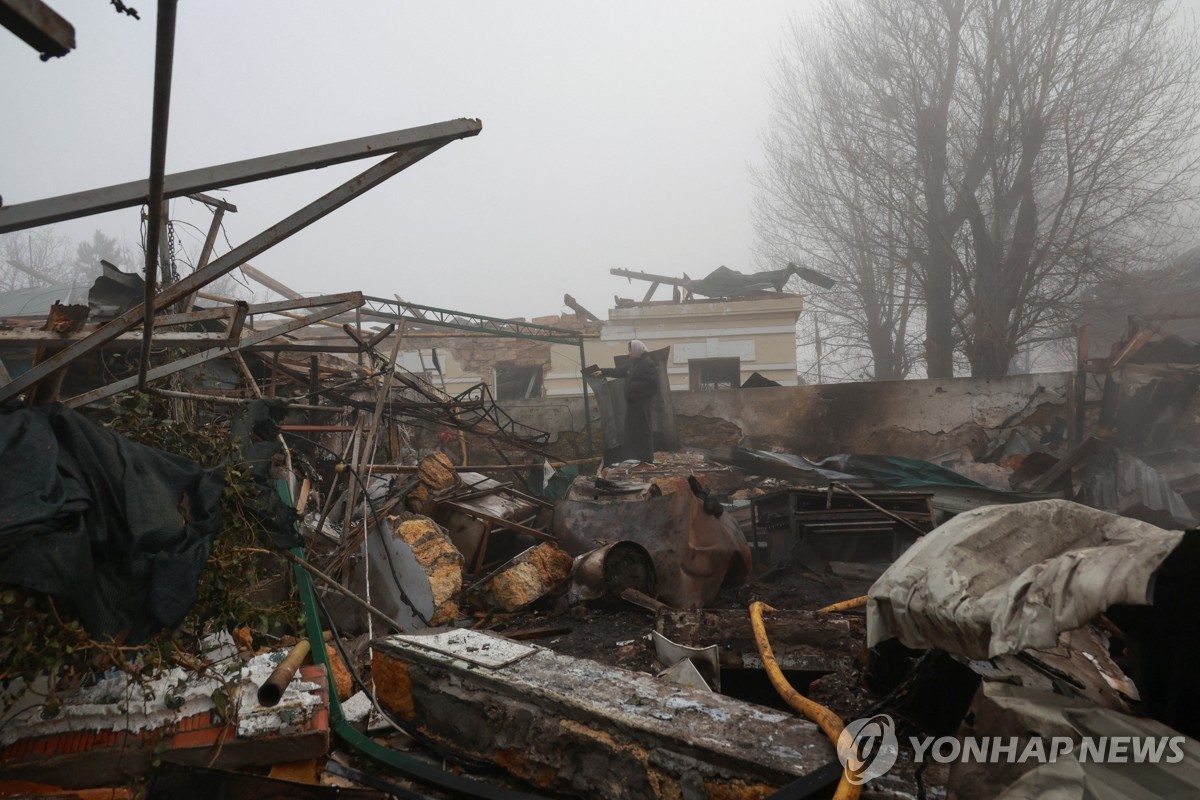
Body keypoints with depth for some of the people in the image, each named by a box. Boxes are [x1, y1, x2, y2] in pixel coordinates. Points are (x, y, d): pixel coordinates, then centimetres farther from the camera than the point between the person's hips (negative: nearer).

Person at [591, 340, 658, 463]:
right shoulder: (635, 363, 16)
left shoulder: (647, 363, -15)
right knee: (633, 431, 13)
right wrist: (603, 372, 31)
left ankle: (646, 459, -1)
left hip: (641, 404, -10)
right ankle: (635, 458, 21)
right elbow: (620, 371, 29)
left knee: (642, 431, -7)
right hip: (634, 403, 10)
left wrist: (633, 386, -19)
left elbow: (651, 382, -24)